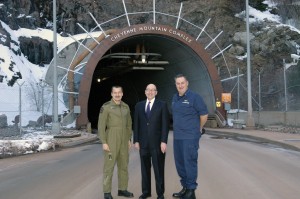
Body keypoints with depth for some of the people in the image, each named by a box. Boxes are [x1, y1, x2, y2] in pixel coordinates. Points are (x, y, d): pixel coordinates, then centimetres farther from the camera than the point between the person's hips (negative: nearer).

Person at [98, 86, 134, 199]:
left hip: (123, 141, 6)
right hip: (111, 140, -6)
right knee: (109, 166, -2)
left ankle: (122, 189, 21)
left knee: (123, 165, 9)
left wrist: (129, 139, 11)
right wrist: (104, 142, -16)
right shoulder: (105, 107, -10)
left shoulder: (126, 107, 9)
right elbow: (101, 126, -11)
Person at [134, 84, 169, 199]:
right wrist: (136, 140, 3)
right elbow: (136, 124, 9)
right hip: (143, 142, 3)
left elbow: (165, 124, -5)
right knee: (145, 168, 9)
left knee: (159, 169, 3)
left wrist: (164, 141, -11)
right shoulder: (139, 106, 9)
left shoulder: (162, 105, 0)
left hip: (157, 142, -3)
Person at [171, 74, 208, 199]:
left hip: (190, 137, -7)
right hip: (177, 137, 7)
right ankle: (185, 188, 25)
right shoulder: (175, 98, 11)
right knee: (180, 163, 12)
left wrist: (198, 129, 6)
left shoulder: (194, 97, -9)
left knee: (190, 163, -3)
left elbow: (204, 114, -5)